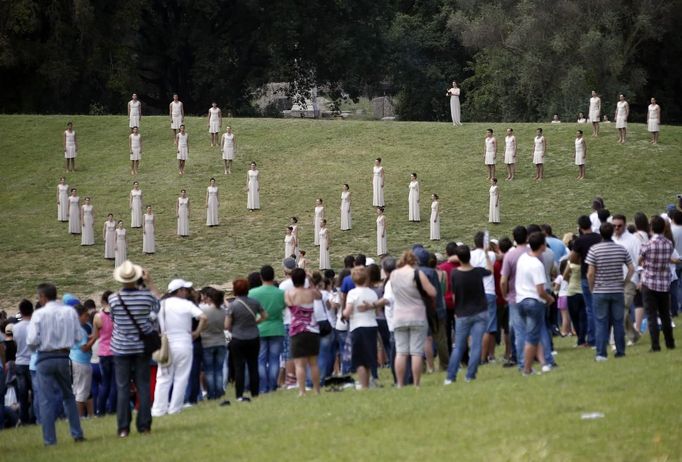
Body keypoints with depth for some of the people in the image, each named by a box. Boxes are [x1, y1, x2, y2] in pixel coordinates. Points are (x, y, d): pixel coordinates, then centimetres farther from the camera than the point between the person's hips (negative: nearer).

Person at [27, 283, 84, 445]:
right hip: (63, 357, 4)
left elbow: (32, 340, -14)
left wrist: (34, 346, 8)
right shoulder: (70, 312, -1)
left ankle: (49, 439, -2)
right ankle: (77, 433, 17)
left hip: (45, 358, -4)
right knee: (68, 396, 19)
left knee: (46, 400, 1)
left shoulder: (39, 314, -11)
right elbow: (79, 336, 1)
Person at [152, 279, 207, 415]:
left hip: (165, 344, 3)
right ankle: (174, 408, 5)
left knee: (163, 378, 8)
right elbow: (204, 318, -18)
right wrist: (197, 332, -5)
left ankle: (158, 409, 4)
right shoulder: (187, 304, -7)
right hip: (183, 344, -3)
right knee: (181, 377, 6)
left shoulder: (161, 304, 2)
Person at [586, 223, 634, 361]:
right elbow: (631, 269, 0)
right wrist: (624, 283, 10)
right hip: (618, 291, 2)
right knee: (618, 322, 11)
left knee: (601, 322, 2)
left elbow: (590, 273, -12)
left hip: (600, 292, -2)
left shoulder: (594, 249, -10)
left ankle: (601, 353, -2)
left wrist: (591, 288, 2)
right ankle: (620, 351, 14)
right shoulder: (621, 250, -1)